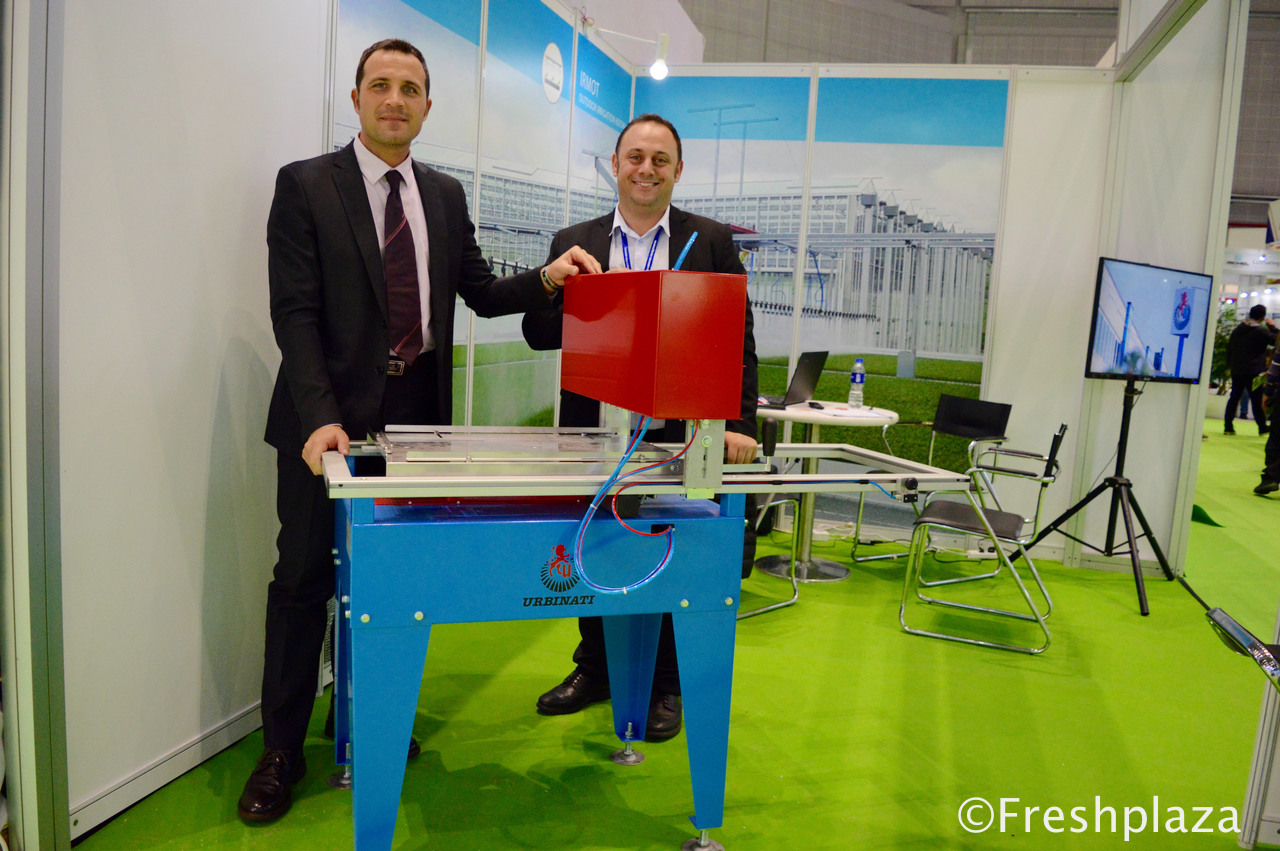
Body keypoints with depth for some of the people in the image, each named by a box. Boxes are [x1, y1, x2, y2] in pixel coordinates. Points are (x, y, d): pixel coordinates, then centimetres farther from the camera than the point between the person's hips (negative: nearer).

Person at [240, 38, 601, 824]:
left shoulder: (446, 194, 12)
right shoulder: (306, 185, -2)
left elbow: (481, 292, 13)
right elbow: (295, 312, -10)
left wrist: (546, 279, -6)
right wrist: (320, 417, -21)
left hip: (418, 410, 4)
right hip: (333, 414, -3)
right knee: (305, 576, 4)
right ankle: (282, 750, 19)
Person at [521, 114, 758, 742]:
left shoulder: (712, 242, 4)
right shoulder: (573, 243, 8)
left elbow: (738, 339, 0)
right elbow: (538, 333, 4)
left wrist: (737, 423, -11)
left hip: (678, 433, -2)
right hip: (594, 428, 2)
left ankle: (664, 686, 26)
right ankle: (595, 668, 34)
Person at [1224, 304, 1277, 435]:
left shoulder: (1238, 328, 8)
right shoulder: (1261, 331, -11)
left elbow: (1229, 348, 14)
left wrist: (1230, 365, 21)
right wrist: (1272, 327, 4)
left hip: (1236, 370, 5)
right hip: (1254, 372, -5)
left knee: (1234, 397, 8)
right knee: (1257, 400, 3)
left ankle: (1228, 427, 3)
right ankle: (1262, 428, 12)